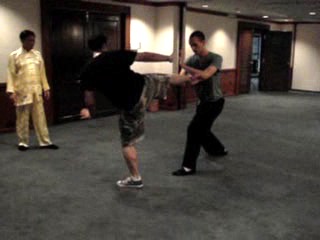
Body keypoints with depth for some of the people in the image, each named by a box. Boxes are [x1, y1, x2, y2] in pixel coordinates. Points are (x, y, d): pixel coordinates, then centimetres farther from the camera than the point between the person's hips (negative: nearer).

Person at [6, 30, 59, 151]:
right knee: (22, 118, 6)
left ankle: (45, 142, 10)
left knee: (40, 117, 5)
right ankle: (23, 142, 18)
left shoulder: (37, 54, 9)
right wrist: (11, 91, -11)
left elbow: (42, 73, 12)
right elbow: (11, 74, -4)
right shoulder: (14, 55, -2)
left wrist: (46, 88, 8)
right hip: (22, 92, -3)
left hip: (37, 91, 3)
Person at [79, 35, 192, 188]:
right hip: (145, 85, 2)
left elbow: (89, 101, -6)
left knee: (128, 143, 14)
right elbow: (145, 56, 0)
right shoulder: (115, 55, -3)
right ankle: (190, 78, 58)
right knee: (167, 79, 33)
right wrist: (168, 58, 12)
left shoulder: (88, 74, -6)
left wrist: (88, 110, 18)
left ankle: (135, 179, 21)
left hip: (131, 106, -2)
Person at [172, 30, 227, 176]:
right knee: (201, 130, 21)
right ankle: (218, 149, 47)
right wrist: (190, 77, -35)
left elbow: (205, 75, -37)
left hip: (214, 102, -7)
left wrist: (183, 65, -39)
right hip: (203, 101, 7)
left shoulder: (215, 58, -19)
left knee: (194, 129, -15)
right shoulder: (192, 59, -2)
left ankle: (189, 166, -8)